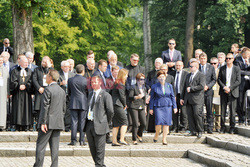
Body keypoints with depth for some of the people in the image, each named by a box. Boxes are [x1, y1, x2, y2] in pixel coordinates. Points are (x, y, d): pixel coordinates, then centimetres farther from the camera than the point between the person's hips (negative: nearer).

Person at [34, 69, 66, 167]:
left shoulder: (48, 90, -10)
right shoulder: (62, 91, 12)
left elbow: (45, 107, -14)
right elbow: (64, 108, 15)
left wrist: (43, 123, -14)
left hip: (48, 122, -7)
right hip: (58, 123, 7)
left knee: (41, 145, -2)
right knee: (55, 146, 6)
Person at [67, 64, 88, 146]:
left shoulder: (70, 80, 0)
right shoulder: (85, 80, -6)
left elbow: (69, 92, 10)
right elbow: (88, 92, 3)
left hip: (73, 103, 2)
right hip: (83, 103, -1)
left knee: (74, 122, 3)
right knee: (82, 122, 3)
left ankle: (73, 140, 0)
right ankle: (82, 140, 3)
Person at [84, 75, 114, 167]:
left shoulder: (105, 95, -6)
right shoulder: (90, 94, 17)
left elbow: (110, 111, -7)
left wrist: (107, 122, 0)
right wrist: (86, 121, 12)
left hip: (99, 125, -7)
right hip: (89, 125, 7)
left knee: (99, 148, -3)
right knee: (92, 148, 12)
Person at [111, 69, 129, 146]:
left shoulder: (116, 83, 17)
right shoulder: (120, 84, -12)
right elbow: (122, 96, -14)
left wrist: (124, 105, 14)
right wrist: (124, 105, 0)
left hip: (114, 105, 9)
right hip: (118, 105, -9)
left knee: (116, 124, 10)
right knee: (124, 122, -6)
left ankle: (114, 141, 10)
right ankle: (122, 139, -11)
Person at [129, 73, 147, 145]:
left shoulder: (144, 88, 15)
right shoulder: (134, 88, -4)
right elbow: (130, 96, -13)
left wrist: (145, 108, 22)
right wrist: (137, 97, -30)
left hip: (141, 108, 6)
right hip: (134, 107, -6)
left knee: (144, 124, -1)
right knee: (135, 124, -8)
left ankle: (139, 134, 28)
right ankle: (134, 139, 5)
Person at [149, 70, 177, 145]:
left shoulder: (169, 86, 8)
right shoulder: (154, 87, 3)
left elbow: (172, 97, 12)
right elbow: (152, 98, 7)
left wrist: (175, 107, 8)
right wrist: (151, 108, 5)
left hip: (168, 106, 2)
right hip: (158, 106, -2)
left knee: (166, 123, -2)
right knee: (159, 122, -14)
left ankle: (164, 139, 6)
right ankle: (156, 134, 13)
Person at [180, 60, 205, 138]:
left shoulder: (201, 75, -3)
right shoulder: (188, 75, 20)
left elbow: (201, 86, -16)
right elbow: (185, 87, 24)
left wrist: (191, 89, -12)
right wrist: (182, 97, 18)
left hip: (197, 99, -7)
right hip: (188, 99, 7)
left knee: (197, 114, -11)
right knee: (190, 115, 3)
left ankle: (200, 131, 0)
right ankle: (193, 131, 8)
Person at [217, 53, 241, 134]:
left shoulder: (237, 69, 2)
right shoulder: (222, 68, 10)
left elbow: (238, 81, -3)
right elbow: (219, 79, 7)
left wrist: (230, 88, -12)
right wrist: (224, 87, -9)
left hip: (232, 92, -2)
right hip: (223, 92, 2)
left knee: (232, 110, -2)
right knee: (223, 110, 2)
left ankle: (232, 127, 6)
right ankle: (222, 126, 9)